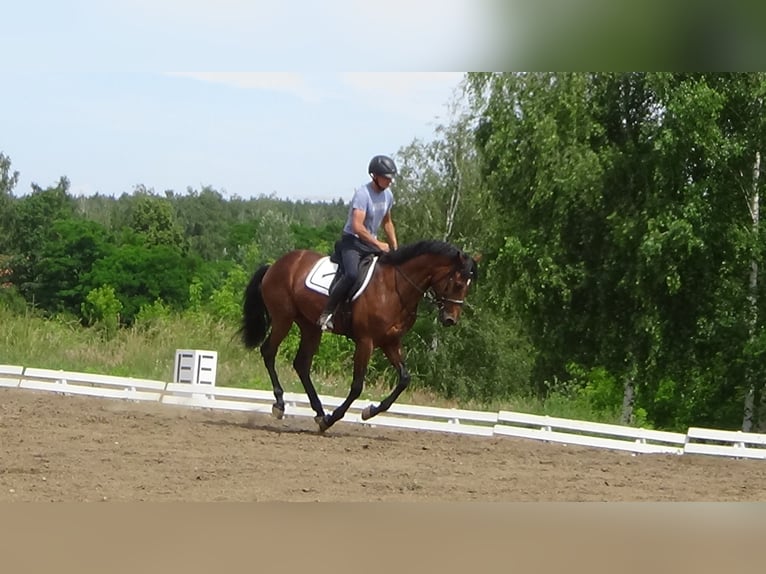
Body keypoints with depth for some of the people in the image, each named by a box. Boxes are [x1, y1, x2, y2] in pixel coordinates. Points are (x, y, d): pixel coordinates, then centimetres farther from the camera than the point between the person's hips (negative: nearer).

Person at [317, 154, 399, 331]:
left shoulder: (388, 195, 8)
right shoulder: (362, 194, -18)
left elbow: (387, 222, 23)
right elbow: (357, 226, -25)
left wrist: (394, 247, 15)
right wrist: (378, 245, -21)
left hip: (371, 243, 9)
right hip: (352, 242, -9)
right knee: (352, 274, -33)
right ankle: (327, 313, -26)